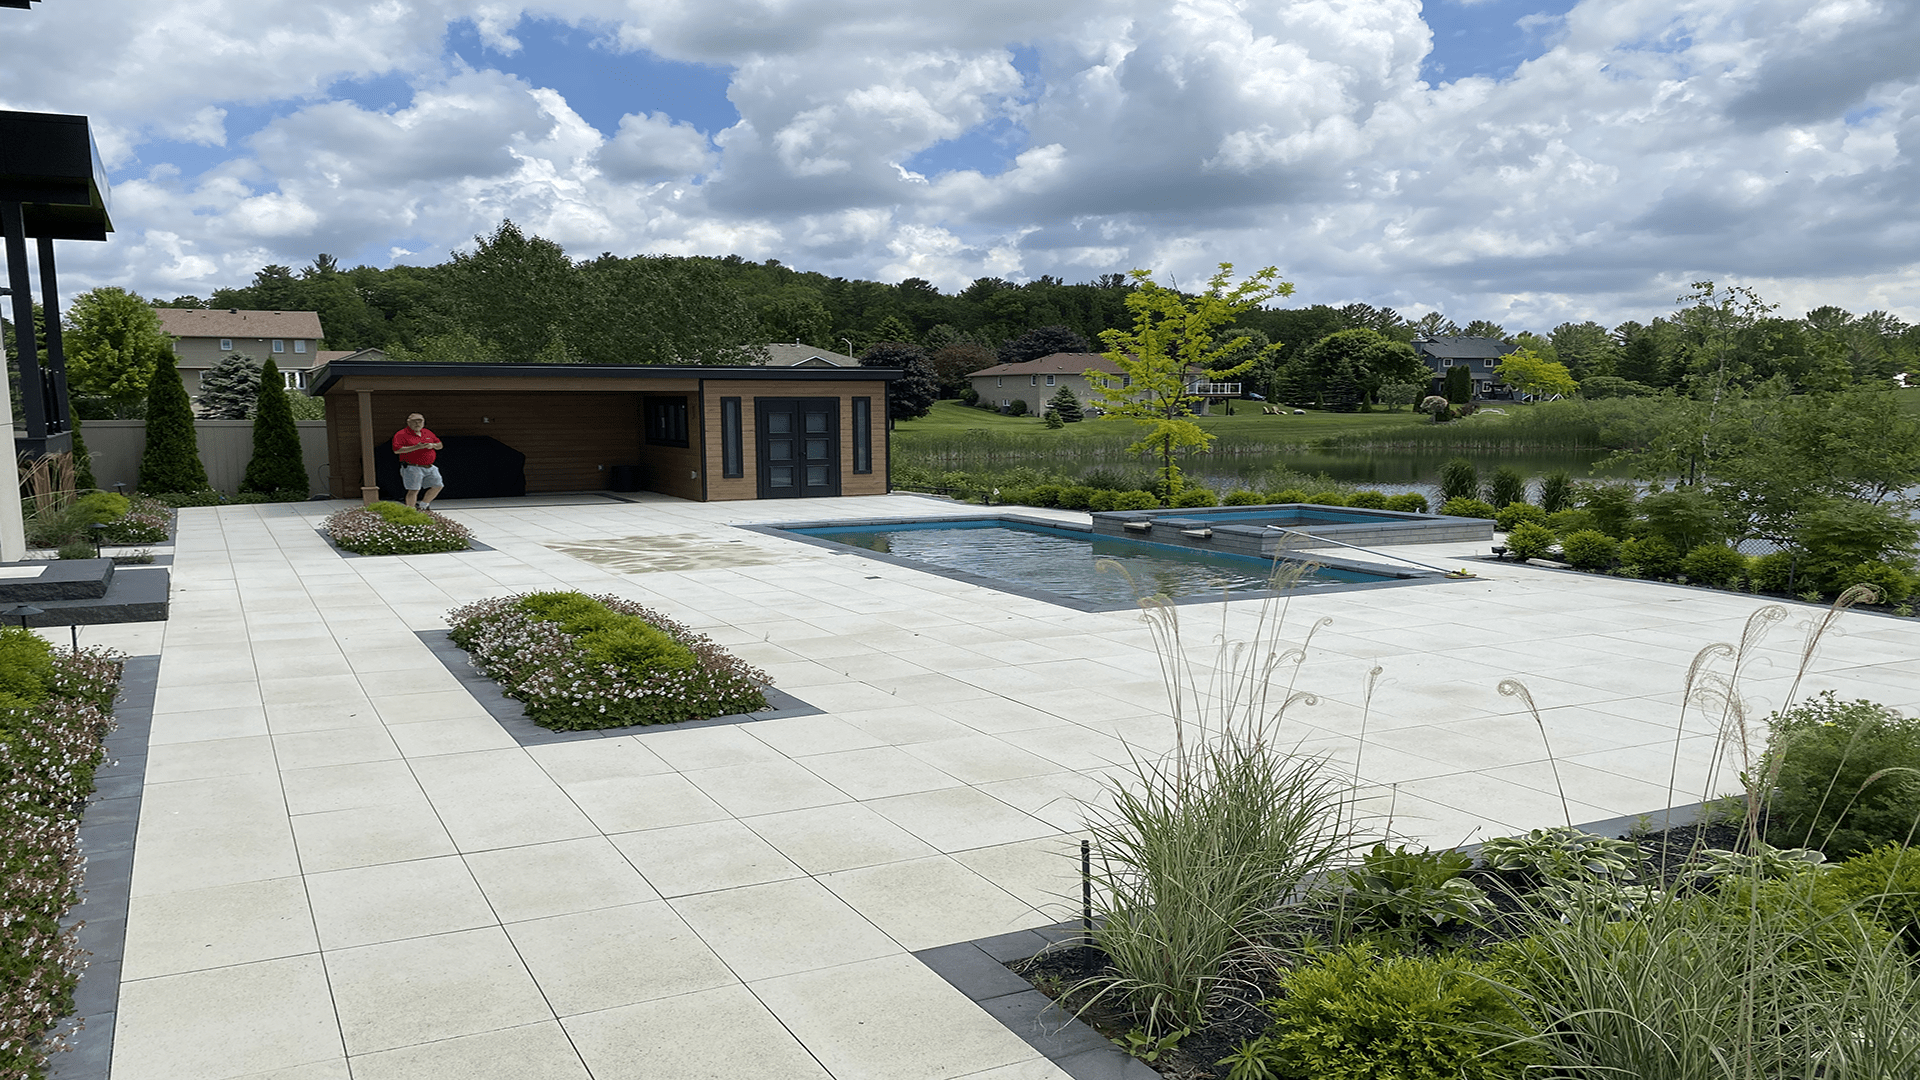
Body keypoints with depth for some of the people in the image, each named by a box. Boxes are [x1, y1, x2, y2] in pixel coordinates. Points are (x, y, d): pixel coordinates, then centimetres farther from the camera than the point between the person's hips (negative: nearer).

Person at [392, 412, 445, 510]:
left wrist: (432, 445, -6)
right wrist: (416, 447, -21)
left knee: (438, 486, 10)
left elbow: (440, 446, 19)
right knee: (413, 490, -11)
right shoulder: (401, 434, -5)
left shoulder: (428, 433, 15)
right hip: (412, 468, -7)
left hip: (429, 468, 7)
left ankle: (424, 505, 27)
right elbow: (397, 450, -17)